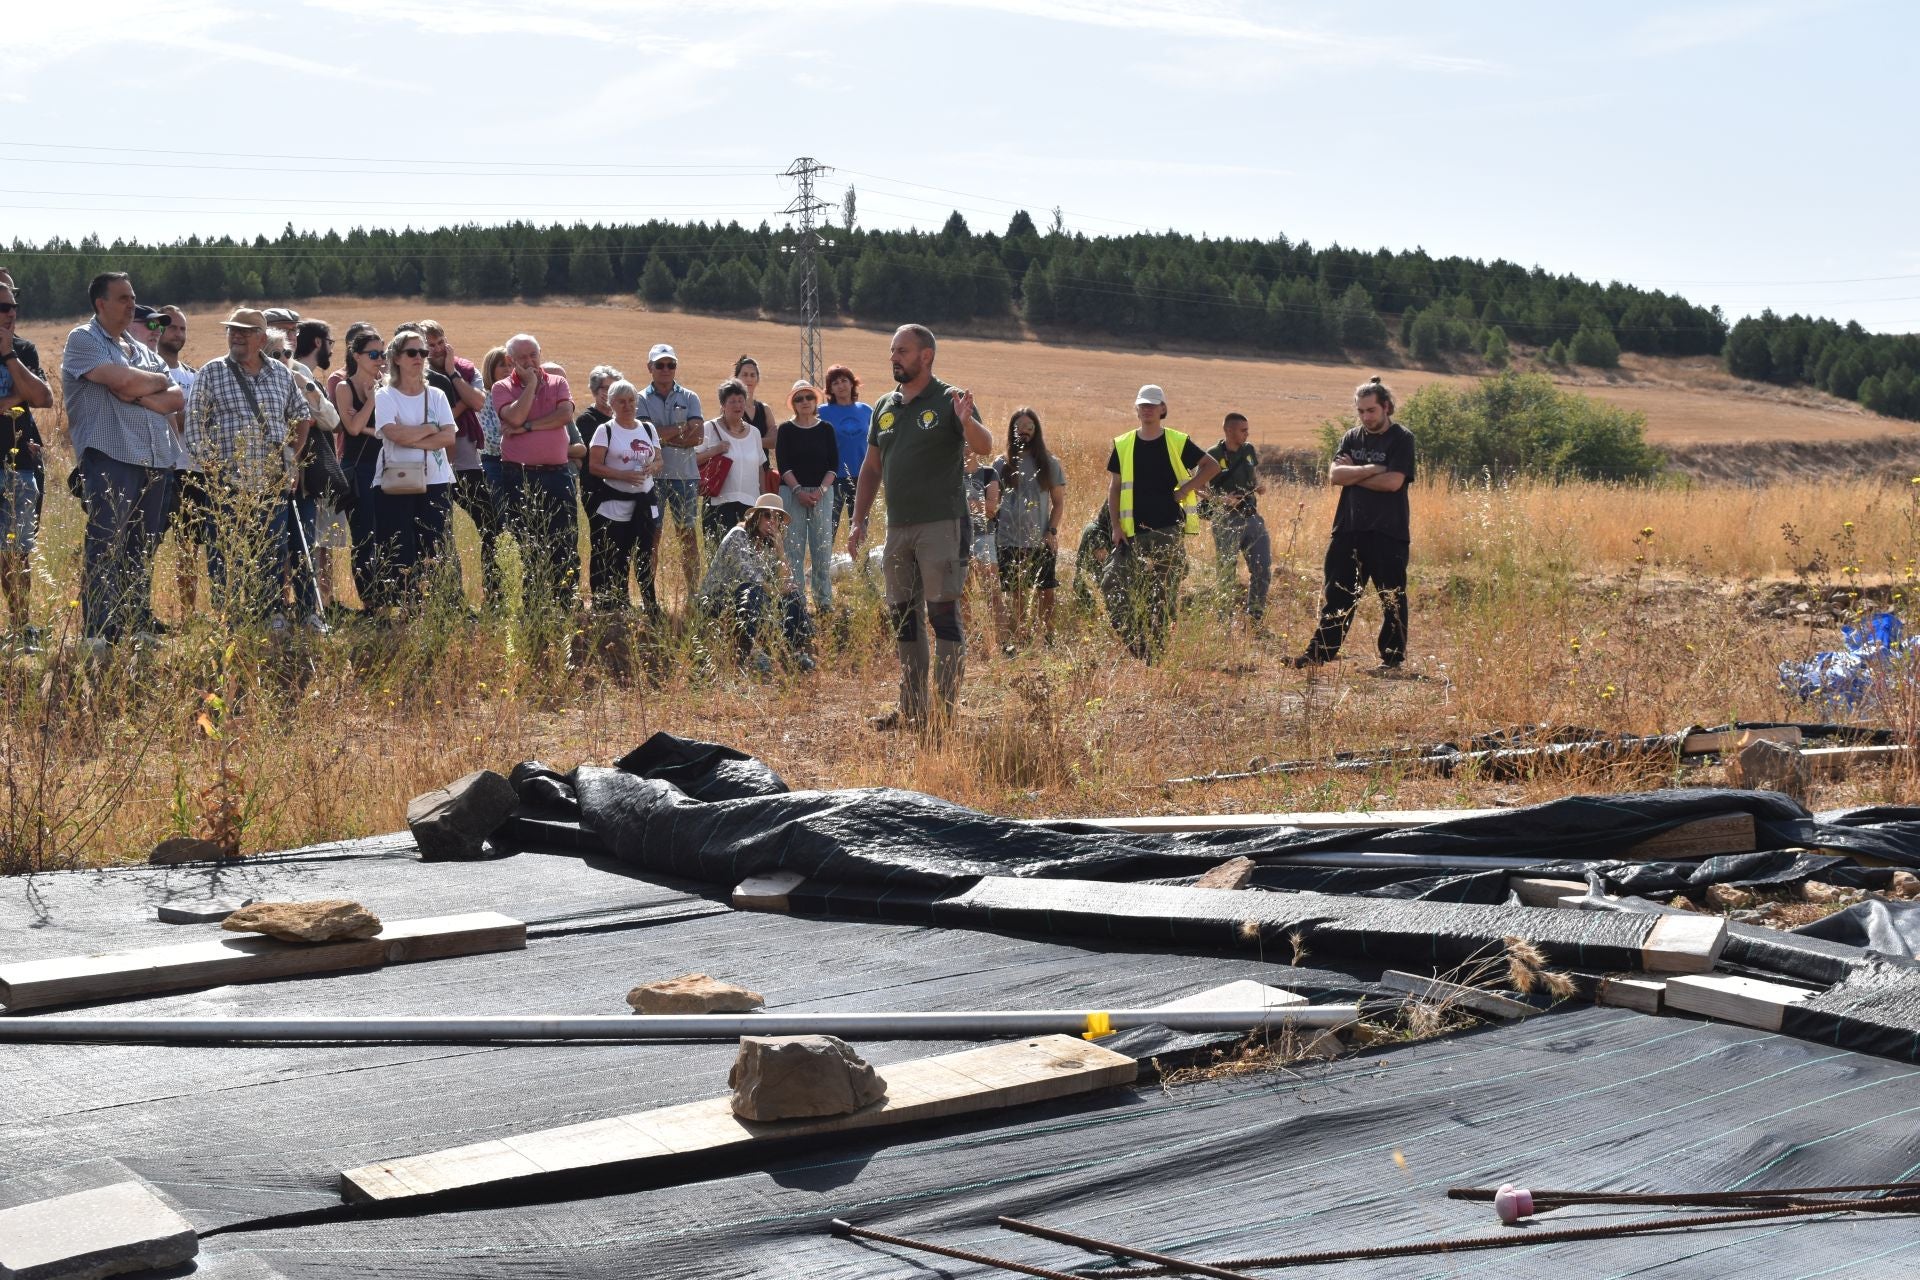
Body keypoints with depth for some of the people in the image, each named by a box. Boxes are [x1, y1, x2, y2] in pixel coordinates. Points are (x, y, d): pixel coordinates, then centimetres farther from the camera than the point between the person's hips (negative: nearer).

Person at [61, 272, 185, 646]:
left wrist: (140, 395, -7)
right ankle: (97, 635, -13)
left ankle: (139, 629, 13)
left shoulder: (142, 350, 22)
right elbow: (122, 379, -15)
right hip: (111, 457, -7)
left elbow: (176, 399, 11)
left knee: (143, 551, 8)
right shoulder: (83, 339, 2)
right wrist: (158, 381, 4)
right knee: (105, 547, -11)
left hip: (157, 460, 7)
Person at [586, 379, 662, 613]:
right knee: (614, 563, -4)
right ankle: (611, 611, 0)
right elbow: (594, 466, -9)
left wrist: (654, 466, -8)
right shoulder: (605, 430, -3)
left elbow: (660, 459, 16)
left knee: (646, 558, 5)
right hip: (614, 505, -4)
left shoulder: (648, 428, 12)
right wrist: (623, 475, -21)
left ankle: (652, 610, 12)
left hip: (644, 504, 4)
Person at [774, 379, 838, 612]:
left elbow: (834, 464, 3)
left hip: (822, 492, 1)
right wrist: (798, 490, -13)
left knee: (823, 545, -1)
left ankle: (824, 600, 4)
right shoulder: (786, 429, 4)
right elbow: (783, 465, -3)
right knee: (794, 545, -3)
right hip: (792, 492, -1)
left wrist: (821, 489, -10)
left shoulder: (825, 429, 7)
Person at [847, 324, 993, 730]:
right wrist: (858, 521, 12)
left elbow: (985, 448, -18)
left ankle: (945, 710, -6)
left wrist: (967, 423, -39)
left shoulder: (949, 400, -4)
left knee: (944, 616, -7)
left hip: (941, 525, -7)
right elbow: (872, 468, 19)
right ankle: (911, 708, 16)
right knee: (903, 618, 10)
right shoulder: (885, 407, 15)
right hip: (898, 527, 7)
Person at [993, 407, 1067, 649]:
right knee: (1016, 596, 2)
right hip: (1010, 542, 1)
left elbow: (1059, 502, 6)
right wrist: (994, 533, 1)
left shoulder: (1049, 464, 5)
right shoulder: (1001, 464, 7)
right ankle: (1017, 644, 6)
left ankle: (1048, 639, 7)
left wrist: (1051, 532, -5)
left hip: (1041, 541, 0)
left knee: (1045, 593, 0)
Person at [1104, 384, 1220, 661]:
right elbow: (1114, 488, 10)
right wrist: (1116, 526, 0)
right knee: (1113, 586, -8)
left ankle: (1156, 652, 7)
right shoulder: (1123, 445, 7)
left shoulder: (1178, 442, 2)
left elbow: (1212, 466, 7)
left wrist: (1186, 488, -4)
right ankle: (1135, 648, 1)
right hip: (1135, 532, 2)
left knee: (1165, 596, -1)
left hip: (1170, 531, -2)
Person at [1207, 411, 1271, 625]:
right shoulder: (1213, 456, -9)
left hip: (1252, 518, 6)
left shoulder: (1249, 450, 9)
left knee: (1263, 569, 3)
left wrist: (1259, 486, 3)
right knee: (1226, 575, 1)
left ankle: (1254, 618, 14)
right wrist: (1222, 499, -22)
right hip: (1227, 522, -6)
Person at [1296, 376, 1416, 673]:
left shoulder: (1401, 439, -3)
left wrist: (1352, 475, -8)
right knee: (1337, 593, 5)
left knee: (1392, 598, 2)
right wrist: (1372, 469, -13)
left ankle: (1393, 659, 9)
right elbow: (1335, 475, -2)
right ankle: (1321, 651, 8)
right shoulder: (1352, 438, 12)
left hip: (1388, 533, -5)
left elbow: (1393, 482, -16)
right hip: (1348, 529, 5)